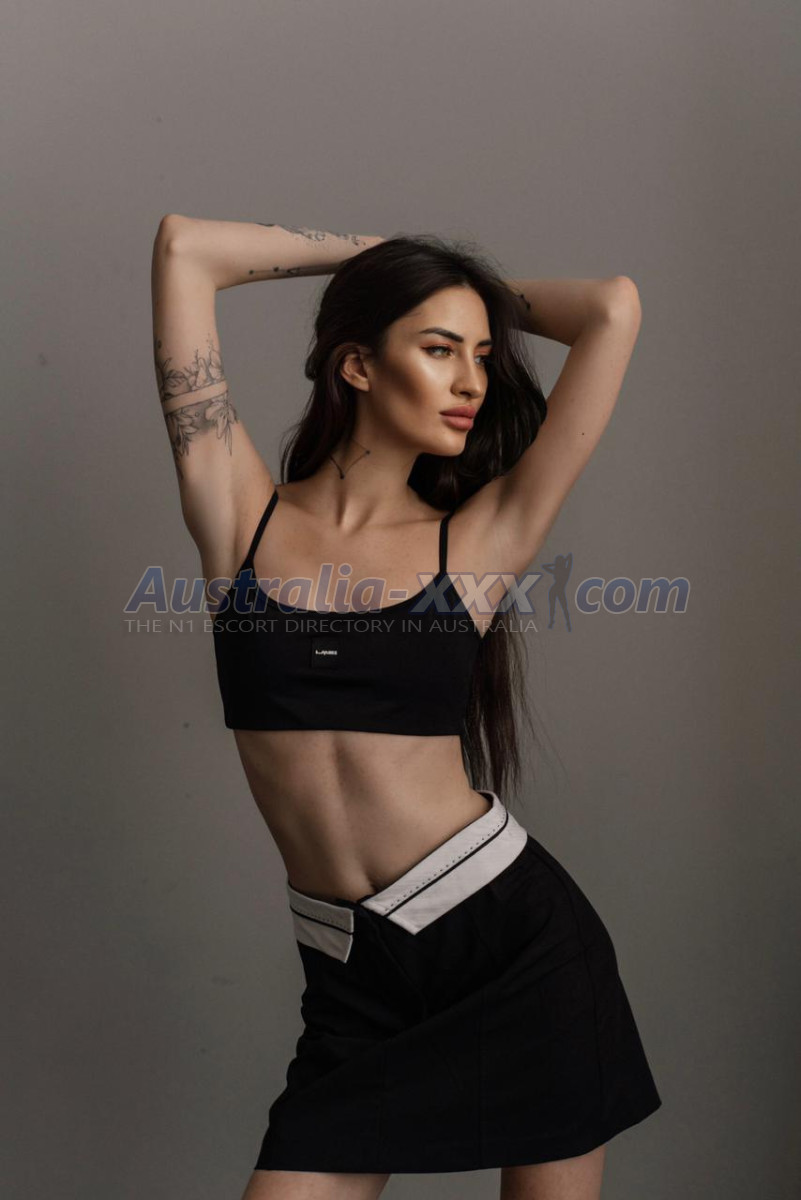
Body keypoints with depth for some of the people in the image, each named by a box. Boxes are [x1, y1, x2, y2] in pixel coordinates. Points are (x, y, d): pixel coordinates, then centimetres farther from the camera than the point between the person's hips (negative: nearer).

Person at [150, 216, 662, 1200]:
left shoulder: (481, 539, 1)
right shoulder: (241, 517, 1)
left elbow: (614, 309, -2)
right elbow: (184, 247, 1)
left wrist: (490, 300, 14)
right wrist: (365, 255, 11)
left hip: (519, 938, 0)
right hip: (354, 983, 0)